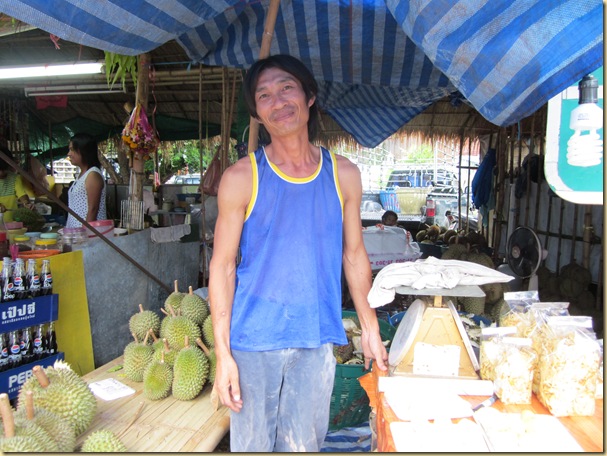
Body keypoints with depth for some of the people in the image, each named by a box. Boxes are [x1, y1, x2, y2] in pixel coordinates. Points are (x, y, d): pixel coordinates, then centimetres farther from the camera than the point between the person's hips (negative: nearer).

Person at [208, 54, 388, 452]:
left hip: (317, 339, 2)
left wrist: (371, 329, 11)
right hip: (254, 339, -2)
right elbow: (222, 267, -5)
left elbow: (354, 255, 9)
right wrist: (223, 353, -9)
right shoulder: (241, 178, -7)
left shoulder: (343, 175, 1)